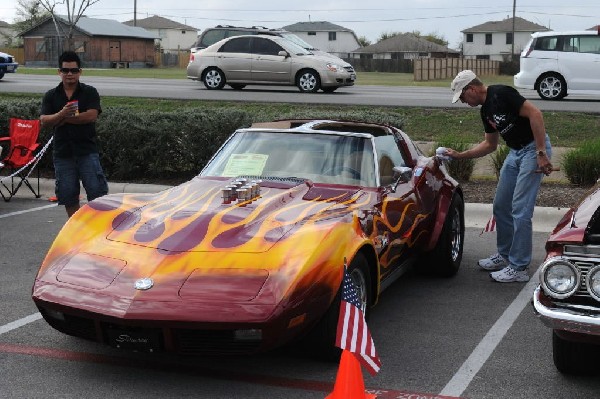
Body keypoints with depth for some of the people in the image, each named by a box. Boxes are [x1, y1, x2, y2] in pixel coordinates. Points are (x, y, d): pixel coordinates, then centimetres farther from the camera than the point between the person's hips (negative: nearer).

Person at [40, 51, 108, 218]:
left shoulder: (90, 92, 1)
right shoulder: (51, 96, 7)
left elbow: (92, 115, -13)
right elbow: (44, 121, -4)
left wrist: (64, 119, -10)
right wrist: (61, 114, -23)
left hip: (87, 150, -2)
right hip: (62, 152, 3)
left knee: (97, 191, -6)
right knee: (68, 196, 8)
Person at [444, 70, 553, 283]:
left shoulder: (501, 94, -16)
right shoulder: (485, 110, 13)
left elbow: (534, 113, -23)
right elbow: (490, 144, 23)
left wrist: (541, 153, -26)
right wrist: (459, 155, 19)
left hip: (534, 148, -10)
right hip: (515, 152, 10)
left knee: (520, 211, -9)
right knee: (501, 207, 13)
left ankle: (519, 268, -3)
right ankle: (505, 255, 29)